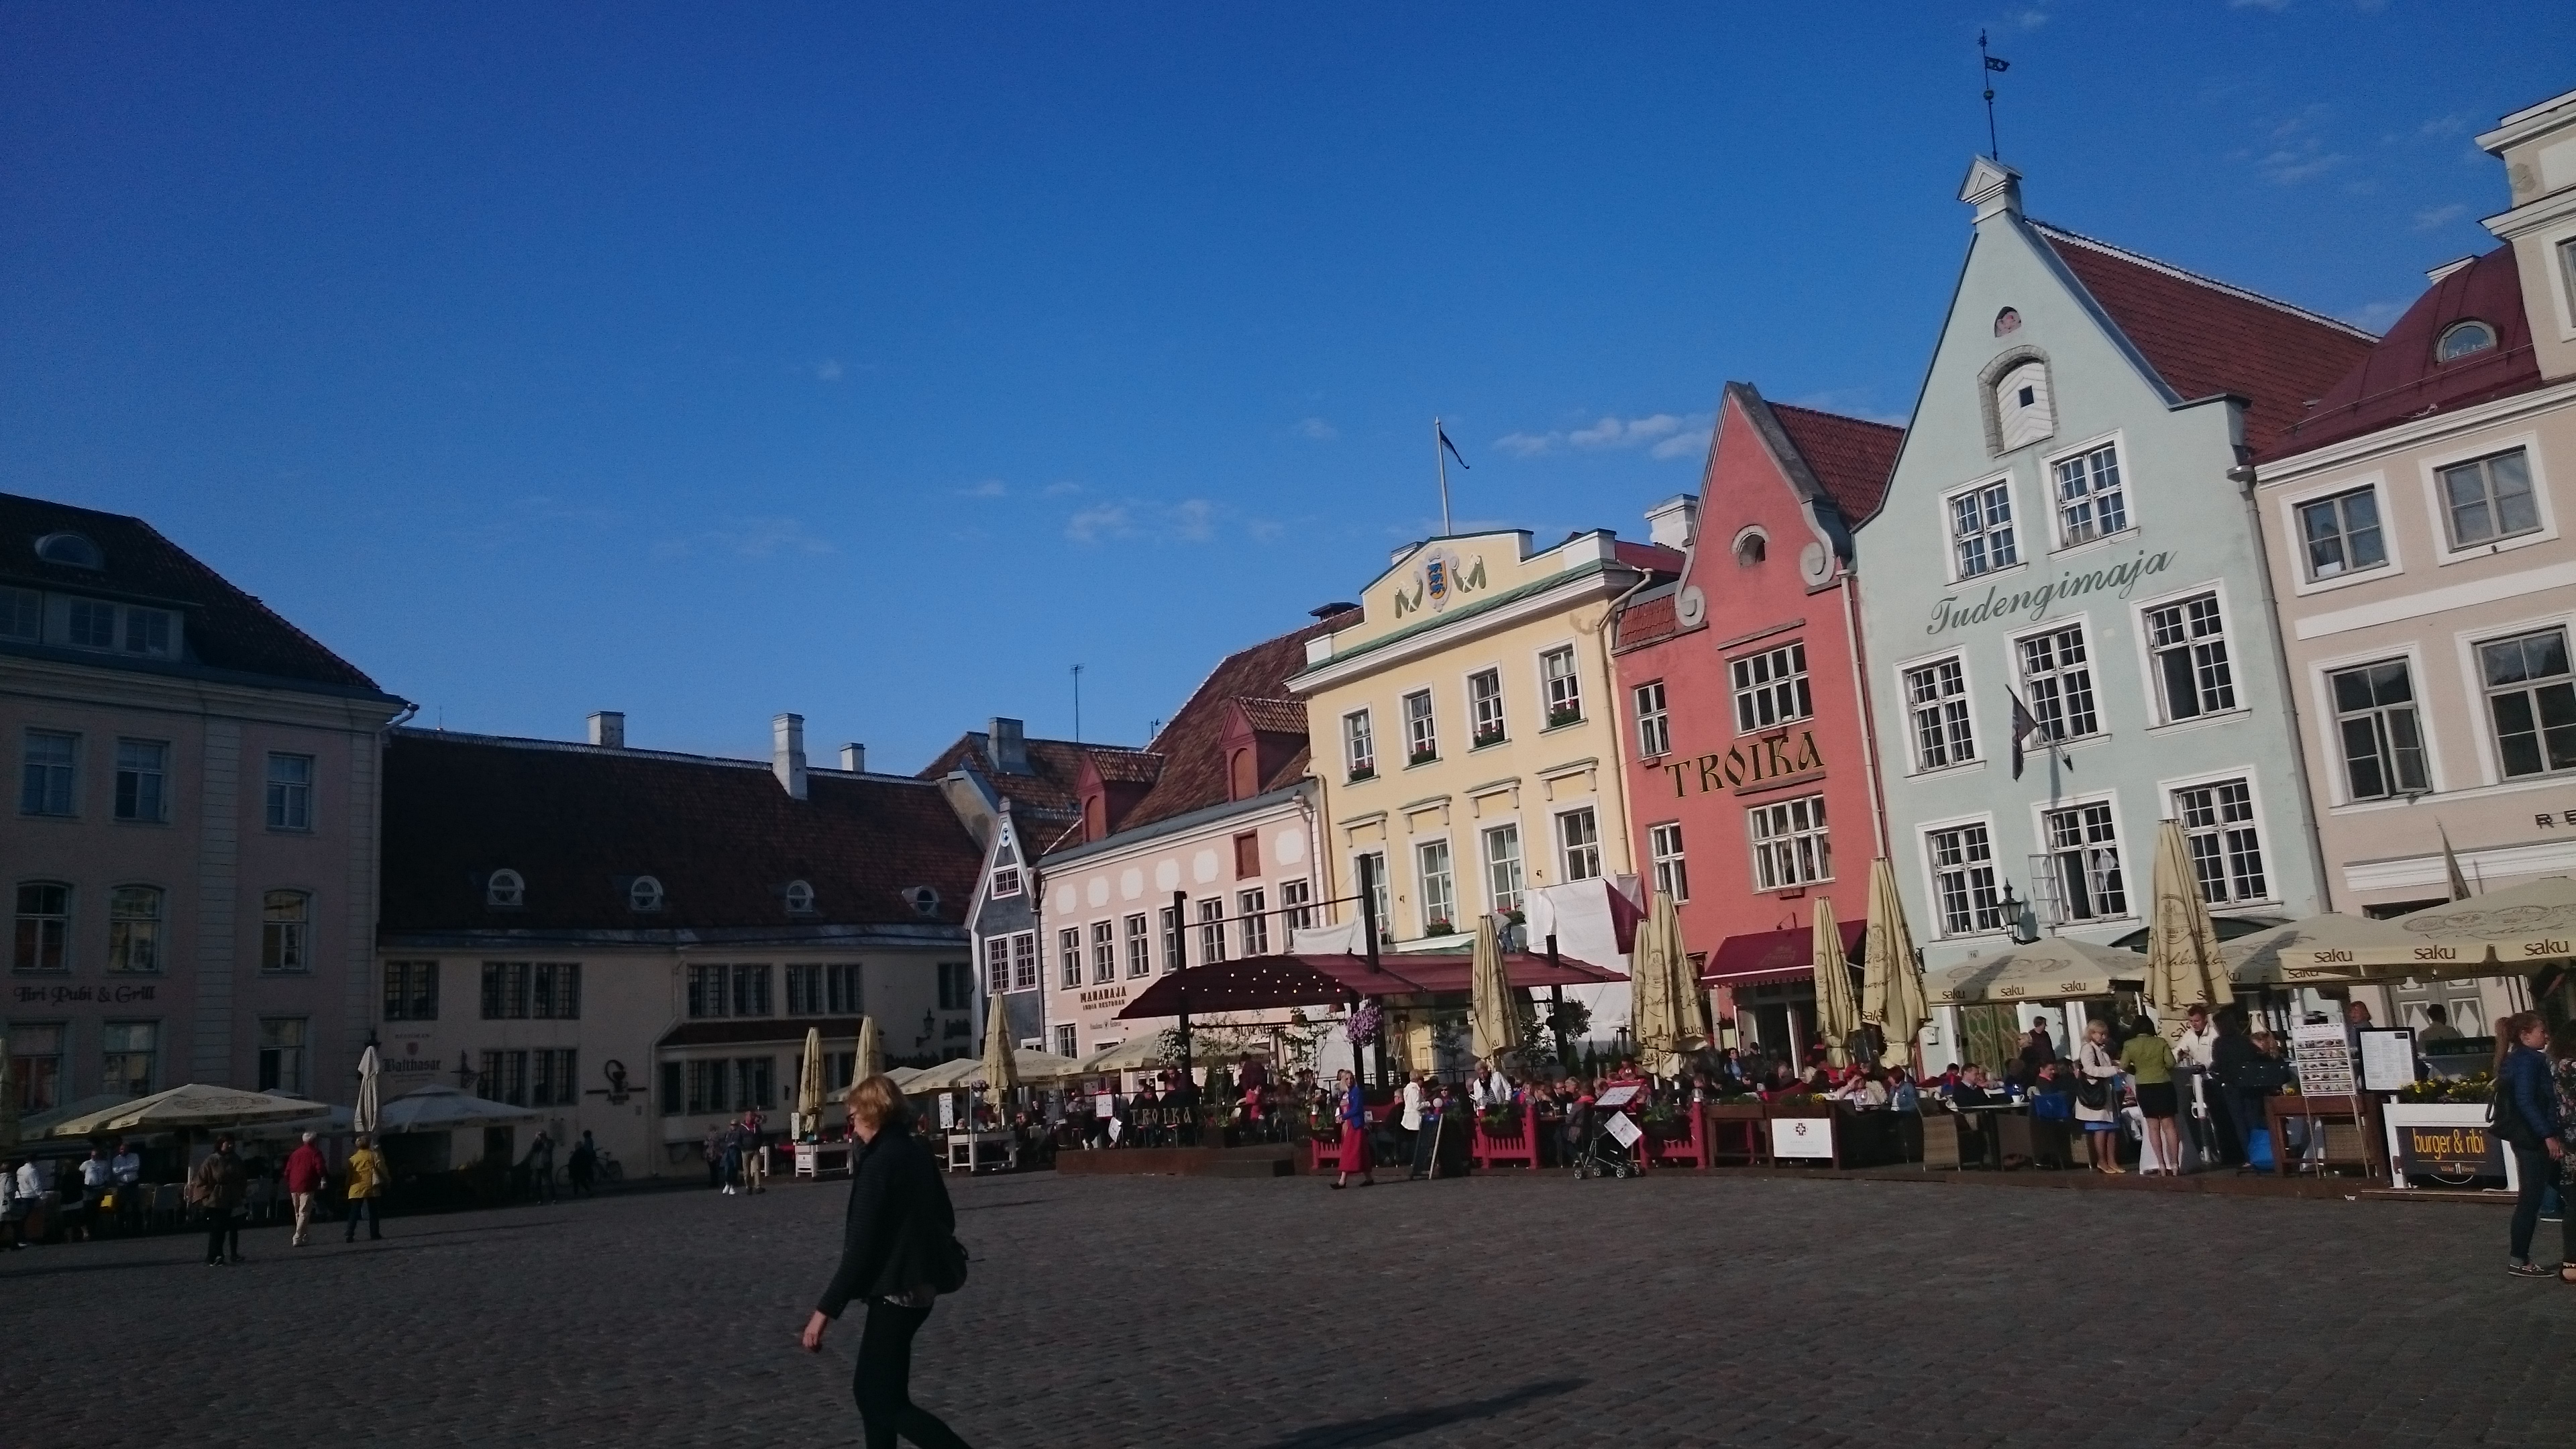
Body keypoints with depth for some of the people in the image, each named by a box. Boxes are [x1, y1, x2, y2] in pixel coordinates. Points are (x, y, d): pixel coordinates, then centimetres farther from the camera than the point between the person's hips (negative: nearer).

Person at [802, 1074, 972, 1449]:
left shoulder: (878, 1162, -18)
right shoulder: (916, 1151, 8)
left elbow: (860, 1246, -21)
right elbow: (945, 1218, 16)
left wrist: (825, 1310, -18)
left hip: (895, 1291, -9)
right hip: (919, 1285, 9)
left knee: (888, 1402, -1)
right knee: (868, 1388, 19)